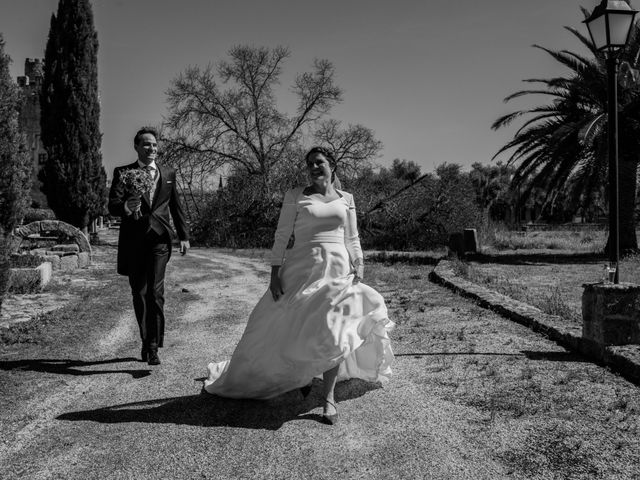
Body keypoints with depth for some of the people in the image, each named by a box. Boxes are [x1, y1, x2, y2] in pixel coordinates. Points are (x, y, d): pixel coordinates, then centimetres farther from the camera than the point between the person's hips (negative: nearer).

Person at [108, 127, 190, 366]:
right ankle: (146, 340, 24)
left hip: (159, 239, 0)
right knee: (139, 294, 8)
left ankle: (153, 346, -8)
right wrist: (125, 207, -30)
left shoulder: (168, 174, 13)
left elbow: (176, 207, 18)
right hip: (133, 240, 0)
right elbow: (112, 205, -7)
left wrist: (184, 236, 13)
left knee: (155, 292, -11)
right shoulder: (123, 172, 4)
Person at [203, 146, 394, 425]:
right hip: (302, 269, -1)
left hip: (338, 269, 1)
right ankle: (302, 372, 34)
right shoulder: (295, 197, 3)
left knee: (333, 333, -6)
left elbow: (353, 239, 14)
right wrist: (275, 272, -7)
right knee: (294, 328, 2)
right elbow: (281, 236, 0)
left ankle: (329, 397, 4)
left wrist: (358, 268, 3)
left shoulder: (346, 199, 11)